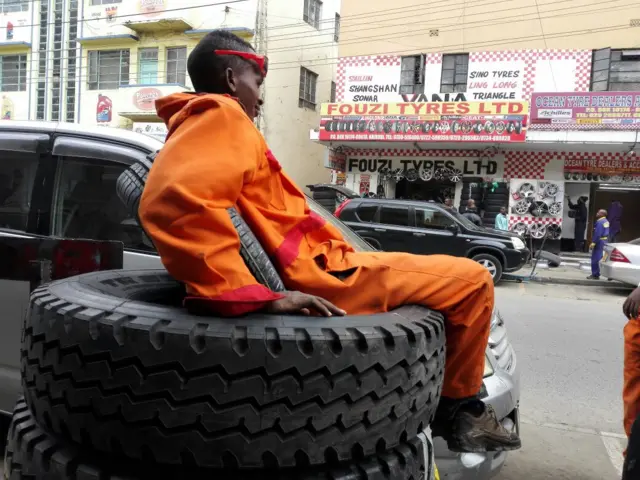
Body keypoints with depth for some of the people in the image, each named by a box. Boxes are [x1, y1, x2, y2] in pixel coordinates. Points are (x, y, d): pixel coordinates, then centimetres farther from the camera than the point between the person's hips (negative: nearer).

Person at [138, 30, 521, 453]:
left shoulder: (195, 131, 18)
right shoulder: (221, 116, -14)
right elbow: (175, 201, -34)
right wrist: (259, 295, -32)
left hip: (307, 264, 11)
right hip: (315, 276, -11)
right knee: (472, 280, 0)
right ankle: (459, 408, 15)